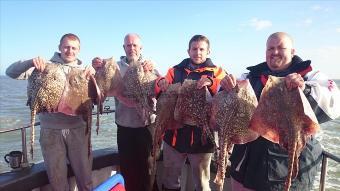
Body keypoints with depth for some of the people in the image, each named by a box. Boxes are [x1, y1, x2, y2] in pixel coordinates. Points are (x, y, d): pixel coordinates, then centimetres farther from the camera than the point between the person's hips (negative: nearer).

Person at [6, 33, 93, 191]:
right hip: (50, 130, -1)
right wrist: (31, 62, -25)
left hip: (78, 129, 1)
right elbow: (11, 72, -7)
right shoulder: (45, 66, 1)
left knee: (84, 177, 10)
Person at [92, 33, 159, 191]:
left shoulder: (149, 66, 3)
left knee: (148, 167, 10)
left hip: (146, 125, -1)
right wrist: (97, 70, -21)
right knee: (127, 168, 14)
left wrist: (153, 71, -30)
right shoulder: (116, 66, 4)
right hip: (124, 127, 1)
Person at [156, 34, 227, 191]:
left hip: (201, 136, -2)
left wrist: (212, 83, -28)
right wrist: (161, 83, -16)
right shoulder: (175, 70, 9)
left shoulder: (216, 72, 3)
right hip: (174, 134, 3)